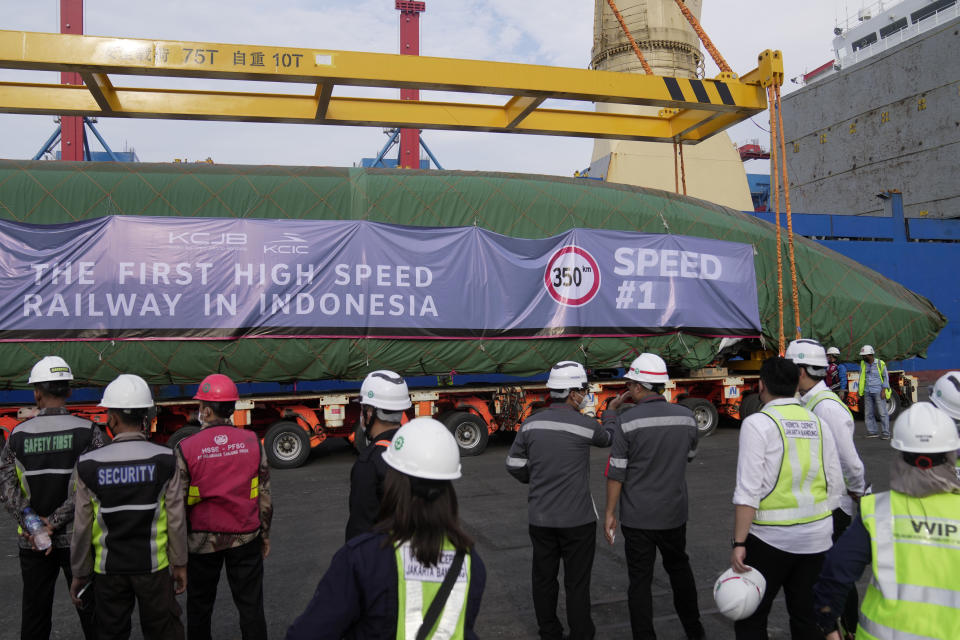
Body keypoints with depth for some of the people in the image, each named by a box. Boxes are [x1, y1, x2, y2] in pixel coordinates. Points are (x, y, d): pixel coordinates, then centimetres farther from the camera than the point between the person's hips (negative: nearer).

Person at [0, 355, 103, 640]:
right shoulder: (88, 432, -9)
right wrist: (54, 522, -12)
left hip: (32, 542, 2)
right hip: (78, 539, -2)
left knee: (34, 612, 15)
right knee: (90, 610, 8)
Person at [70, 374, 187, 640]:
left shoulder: (89, 466, -10)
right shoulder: (164, 461, -12)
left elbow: (82, 526, -4)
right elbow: (176, 519, -8)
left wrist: (79, 574, 9)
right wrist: (180, 565, 4)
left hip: (108, 569, 1)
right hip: (154, 567, -1)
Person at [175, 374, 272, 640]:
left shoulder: (186, 448, -12)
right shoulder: (252, 442, -6)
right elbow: (265, 494, 0)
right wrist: (264, 534, 12)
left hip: (203, 540, -1)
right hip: (246, 538, 1)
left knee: (199, 607, 17)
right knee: (251, 605, 10)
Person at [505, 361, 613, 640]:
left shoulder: (531, 423, -3)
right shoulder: (585, 425, -14)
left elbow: (515, 465, 4)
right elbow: (609, 438, 8)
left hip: (540, 517, 4)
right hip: (577, 519, -4)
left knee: (544, 578, 16)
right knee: (577, 583, 8)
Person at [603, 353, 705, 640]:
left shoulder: (626, 421, -16)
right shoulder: (686, 416, -5)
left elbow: (616, 472, -14)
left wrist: (610, 513, -4)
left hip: (637, 517, -4)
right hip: (674, 513, 4)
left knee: (640, 580, 7)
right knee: (679, 567, 25)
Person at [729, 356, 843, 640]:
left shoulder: (758, 423, -11)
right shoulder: (817, 423, 6)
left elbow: (748, 490, -17)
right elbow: (834, 485, 8)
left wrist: (739, 543, -15)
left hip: (772, 536, -6)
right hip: (816, 536, 6)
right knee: (806, 614, 17)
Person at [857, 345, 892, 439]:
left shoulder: (880, 364, -5)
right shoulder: (863, 364, 8)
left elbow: (886, 377, -1)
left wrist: (883, 390, -9)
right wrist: (859, 390, 12)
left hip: (878, 392, -5)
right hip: (867, 392, 5)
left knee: (882, 412, -6)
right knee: (868, 413, 6)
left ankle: (885, 433, -2)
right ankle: (872, 432, 14)